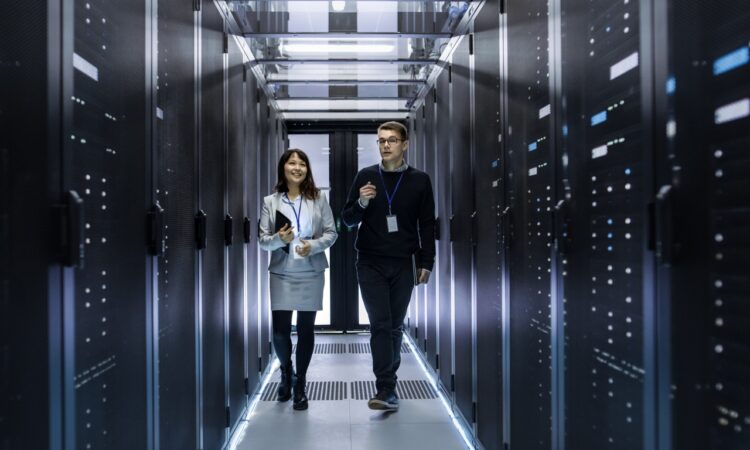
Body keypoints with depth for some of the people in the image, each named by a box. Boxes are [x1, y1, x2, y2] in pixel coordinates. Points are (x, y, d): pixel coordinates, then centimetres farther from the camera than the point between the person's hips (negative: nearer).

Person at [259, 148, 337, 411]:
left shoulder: (318, 199, 1)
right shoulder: (270, 202, 1)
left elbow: (331, 233, 1)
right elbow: (263, 240, 0)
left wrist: (313, 246, -16)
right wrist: (278, 239, -21)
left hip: (311, 273, 0)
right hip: (281, 273, 0)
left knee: (306, 329, 5)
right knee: (279, 330, -1)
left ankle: (300, 384, 20)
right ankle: (286, 374, 29)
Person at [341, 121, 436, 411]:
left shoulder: (419, 181, 4)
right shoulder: (366, 176, 4)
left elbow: (427, 225, 6)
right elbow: (348, 219, 7)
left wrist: (426, 262, 0)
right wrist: (361, 202, -13)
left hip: (403, 265, 1)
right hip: (371, 264, 0)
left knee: (395, 326, 7)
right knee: (380, 325, -7)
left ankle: (387, 380, 23)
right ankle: (387, 389, -9)